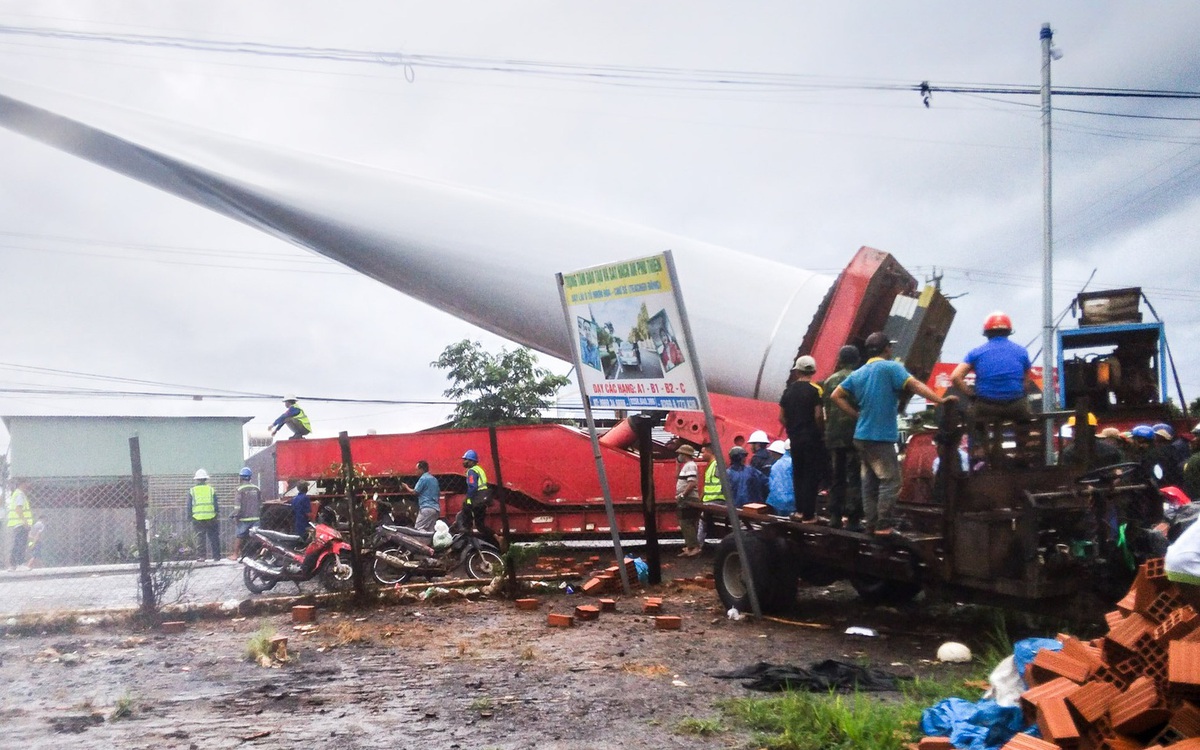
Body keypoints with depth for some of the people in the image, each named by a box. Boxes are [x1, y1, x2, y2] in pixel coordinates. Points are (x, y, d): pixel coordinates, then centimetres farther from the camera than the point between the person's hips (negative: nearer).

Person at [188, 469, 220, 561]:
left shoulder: (191, 491, 3)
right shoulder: (211, 490, 3)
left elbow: (189, 506, 4)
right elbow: (216, 505, 3)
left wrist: (189, 517, 11)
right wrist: (217, 515, 12)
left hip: (197, 518, 0)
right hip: (211, 517, 0)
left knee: (199, 537, 4)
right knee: (213, 536, 7)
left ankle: (200, 556, 2)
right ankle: (216, 556, 8)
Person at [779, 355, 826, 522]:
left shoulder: (789, 390, 5)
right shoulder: (814, 390, -10)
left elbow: (781, 417, 6)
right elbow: (818, 415, -17)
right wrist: (821, 432, -3)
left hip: (794, 438, 5)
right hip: (812, 438, -5)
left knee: (798, 474, 16)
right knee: (811, 476, 1)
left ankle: (799, 510, 20)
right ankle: (808, 515, 0)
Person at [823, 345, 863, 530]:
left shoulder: (829, 381, 9)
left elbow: (826, 410, 11)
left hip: (833, 436, 5)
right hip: (854, 435, -5)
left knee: (836, 478, 11)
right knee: (854, 478, -2)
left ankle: (835, 516, 12)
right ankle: (853, 519, -5)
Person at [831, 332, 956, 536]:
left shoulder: (858, 374, 12)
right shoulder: (890, 368, -8)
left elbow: (836, 396, 12)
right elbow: (915, 385, -18)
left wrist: (857, 415, 12)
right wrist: (940, 400, -20)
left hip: (862, 436, 8)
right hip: (881, 437, -7)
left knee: (870, 481, 12)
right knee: (890, 481, -4)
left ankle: (872, 523, 14)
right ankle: (884, 525, -8)